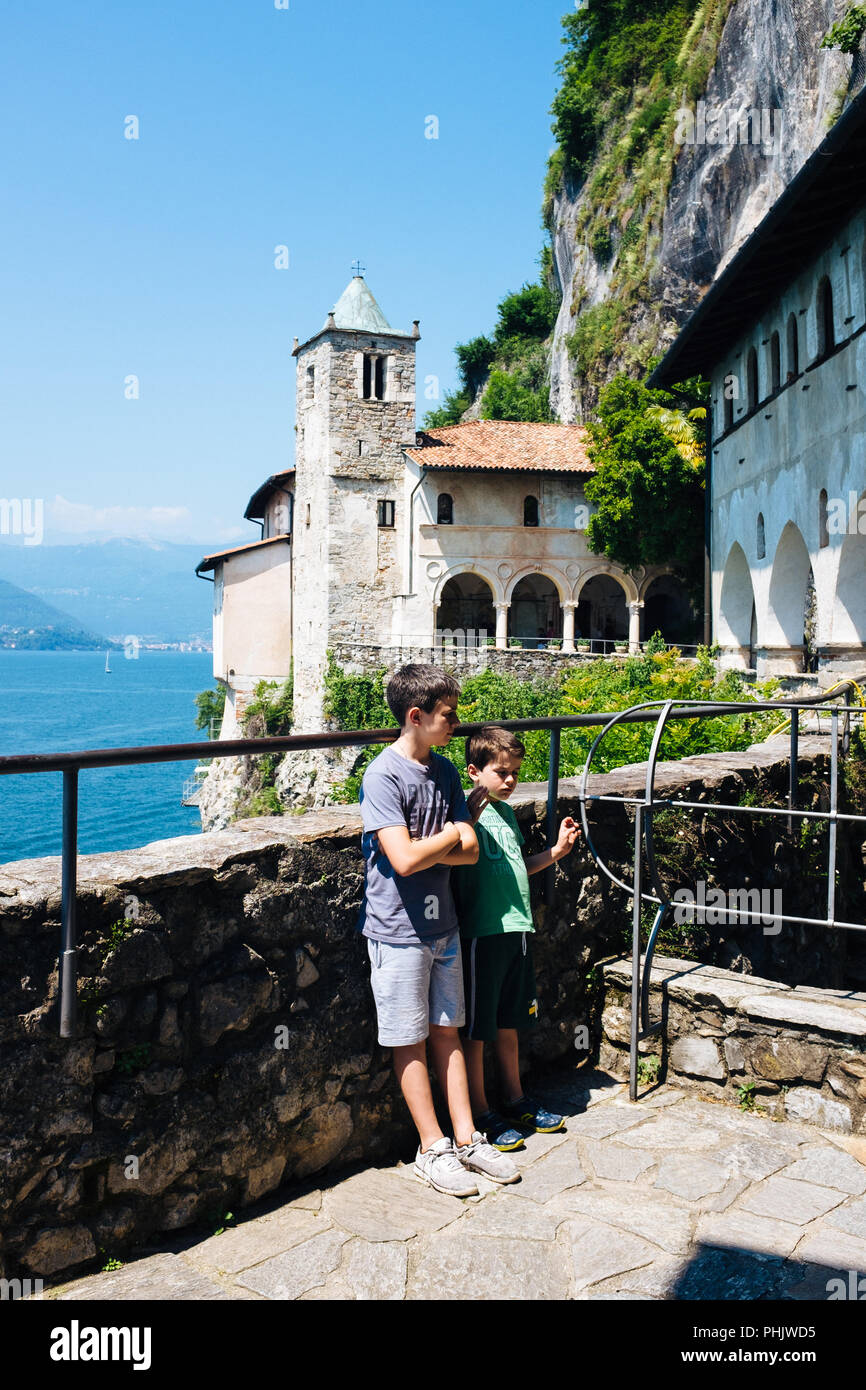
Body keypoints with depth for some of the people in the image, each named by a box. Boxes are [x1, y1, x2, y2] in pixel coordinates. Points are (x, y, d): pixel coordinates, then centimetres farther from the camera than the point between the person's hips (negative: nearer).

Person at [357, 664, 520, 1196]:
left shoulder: (445, 770, 5)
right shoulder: (383, 776, -17)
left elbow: (470, 851, 1)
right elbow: (405, 859, -26)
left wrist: (424, 848, -16)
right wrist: (449, 835, -9)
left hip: (443, 923, 7)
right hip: (399, 928, -6)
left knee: (447, 1031, 15)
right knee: (411, 1041, 7)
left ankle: (466, 1138, 26)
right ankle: (433, 1149, 19)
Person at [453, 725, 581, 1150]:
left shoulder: (506, 812, 13)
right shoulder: (468, 811, -12)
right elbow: (467, 856, -30)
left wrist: (556, 851, 15)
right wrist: (471, 813, -38)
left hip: (515, 929, 8)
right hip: (482, 934, -8)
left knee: (509, 1023, 20)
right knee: (476, 1030, 5)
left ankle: (514, 1100, 34)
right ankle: (480, 1115, 17)